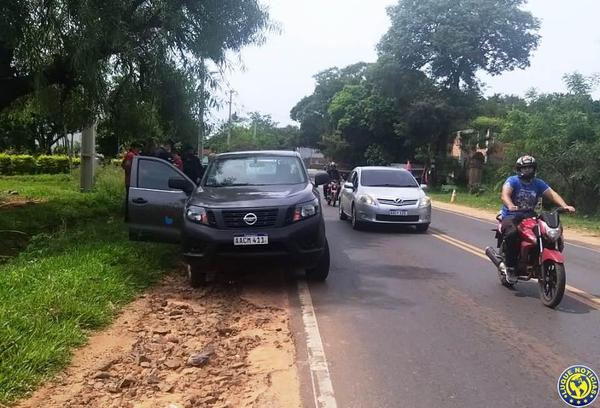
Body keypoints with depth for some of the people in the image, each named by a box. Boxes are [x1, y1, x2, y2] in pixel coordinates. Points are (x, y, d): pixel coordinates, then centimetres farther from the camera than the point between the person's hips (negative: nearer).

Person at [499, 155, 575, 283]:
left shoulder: (538, 183, 12)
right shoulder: (512, 181, -3)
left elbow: (552, 194, 0)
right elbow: (505, 195, -21)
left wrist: (565, 206, -19)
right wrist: (511, 206, -43)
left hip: (530, 216, 5)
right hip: (511, 216, -5)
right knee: (512, 234, -36)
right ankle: (511, 267, -21)